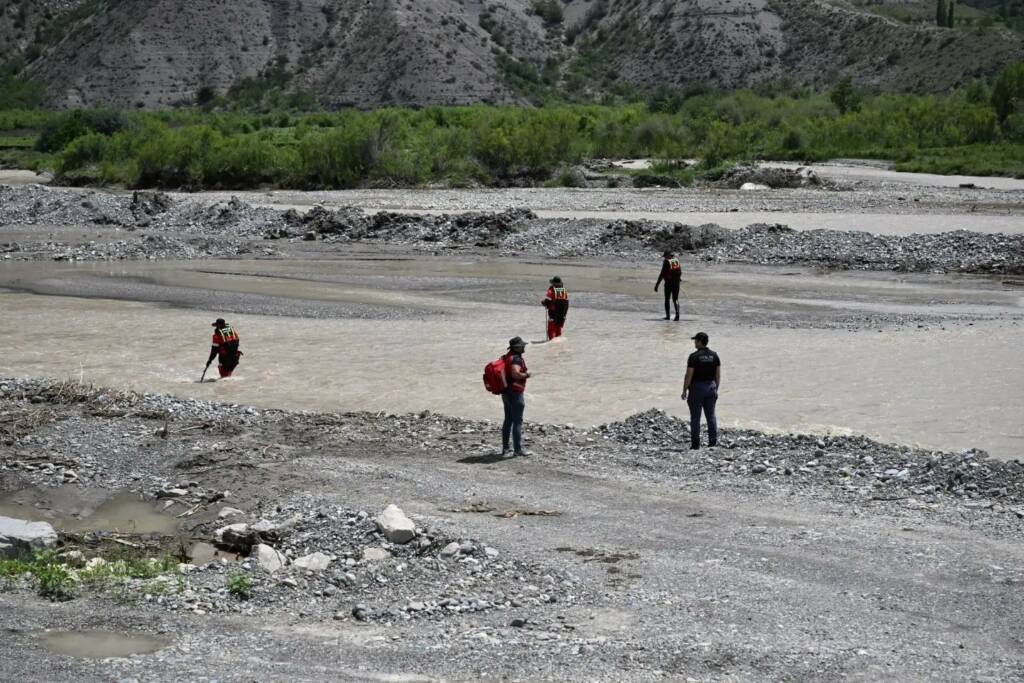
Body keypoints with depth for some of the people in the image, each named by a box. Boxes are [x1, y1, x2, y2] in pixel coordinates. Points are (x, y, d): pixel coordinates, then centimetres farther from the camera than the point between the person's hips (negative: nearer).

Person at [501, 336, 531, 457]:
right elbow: (515, 374, -32)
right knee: (517, 422, -4)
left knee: (508, 420, 15)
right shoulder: (516, 359, -18)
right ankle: (518, 449, -2)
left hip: (506, 393, 9)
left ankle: (505, 448, 19)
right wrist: (526, 374, -15)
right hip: (515, 393, -9)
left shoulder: (507, 357, 10)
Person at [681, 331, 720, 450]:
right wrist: (716, 389, 15)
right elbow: (718, 375, 6)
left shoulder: (694, 356, -12)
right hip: (711, 387, 5)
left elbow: (689, 375, -13)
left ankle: (695, 443, 1)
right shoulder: (714, 355, 3)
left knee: (695, 417, 1)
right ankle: (713, 442, 5)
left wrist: (684, 391, -5)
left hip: (696, 388, -5)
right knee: (711, 416, 8)